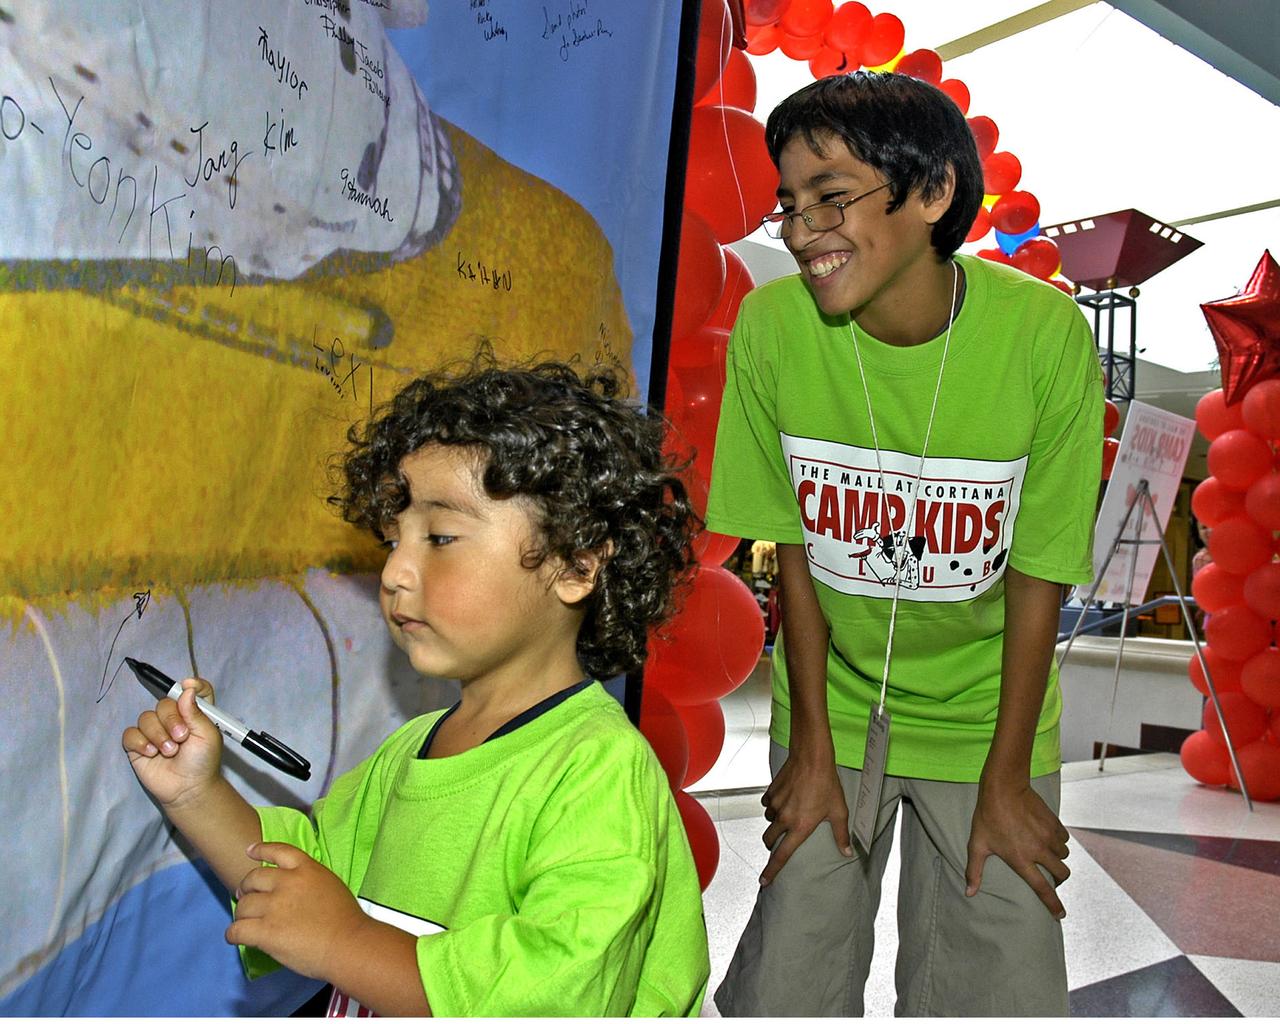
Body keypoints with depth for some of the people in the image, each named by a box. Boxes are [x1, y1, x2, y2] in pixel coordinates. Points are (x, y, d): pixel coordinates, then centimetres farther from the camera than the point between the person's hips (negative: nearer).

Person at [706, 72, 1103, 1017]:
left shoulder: (1045, 334, -19)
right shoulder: (772, 325, -16)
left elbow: (1039, 572, -10)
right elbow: (795, 547, -7)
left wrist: (1008, 776, -5)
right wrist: (811, 744, -3)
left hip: (981, 714, 0)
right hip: (832, 703, 1)